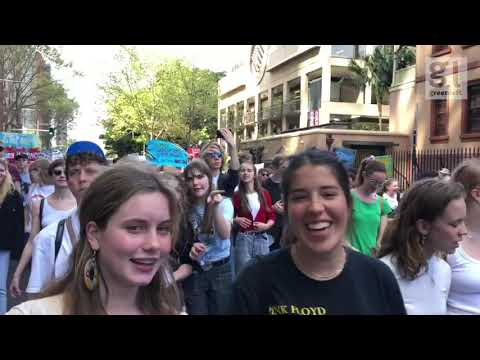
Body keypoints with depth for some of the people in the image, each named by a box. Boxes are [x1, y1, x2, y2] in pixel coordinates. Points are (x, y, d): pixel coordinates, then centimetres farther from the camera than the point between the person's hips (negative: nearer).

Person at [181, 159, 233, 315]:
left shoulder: (224, 202, -8)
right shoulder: (185, 207, -2)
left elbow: (225, 235, -23)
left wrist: (215, 208, -34)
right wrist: (189, 249, -16)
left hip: (220, 269, -1)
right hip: (193, 271, 2)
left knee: (221, 311, 10)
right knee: (196, 312, 9)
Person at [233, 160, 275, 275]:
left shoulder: (264, 194, 3)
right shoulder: (237, 195, 0)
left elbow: (272, 216, 7)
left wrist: (266, 225, -11)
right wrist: (237, 220, -12)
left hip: (262, 238, 1)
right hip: (243, 238, -1)